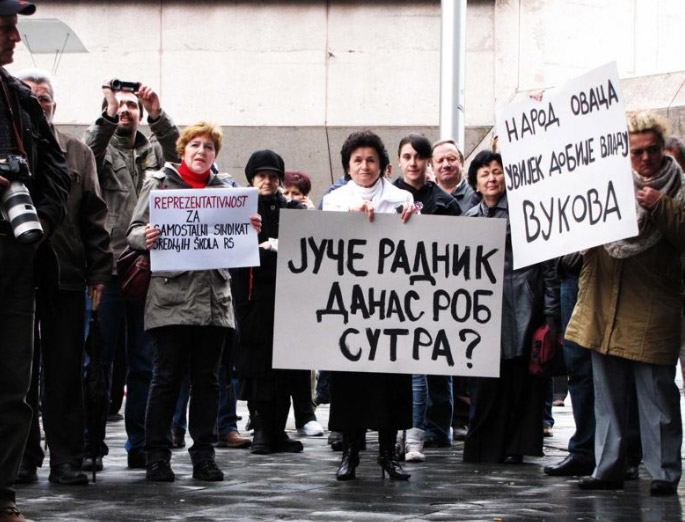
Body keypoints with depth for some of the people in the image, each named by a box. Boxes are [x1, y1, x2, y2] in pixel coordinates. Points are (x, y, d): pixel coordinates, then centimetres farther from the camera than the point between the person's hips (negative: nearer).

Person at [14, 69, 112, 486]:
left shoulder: (78, 153, 13)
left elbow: (95, 215, 9)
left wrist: (99, 273, 3)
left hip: (66, 276, 1)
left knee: (66, 373, 2)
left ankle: (66, 459, 6)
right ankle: (23, 458, 9)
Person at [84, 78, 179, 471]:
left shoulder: (152, 151, 16)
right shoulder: (102, 148, 7)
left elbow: (181, 156, -4)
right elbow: (88, 156, -16)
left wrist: (159, 116, -16)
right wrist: (108, 115, -26)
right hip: (107, 269, -3)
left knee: (144, 363, 7)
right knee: (99, 361, -2)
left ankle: (141, 443, 12)